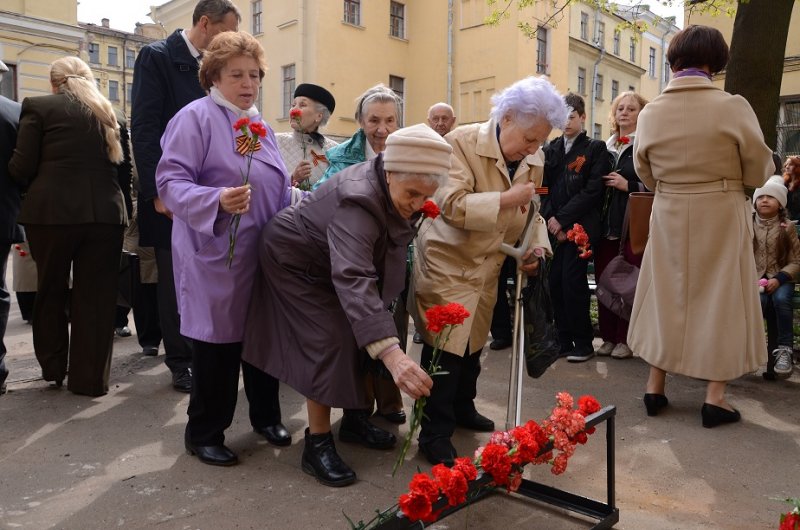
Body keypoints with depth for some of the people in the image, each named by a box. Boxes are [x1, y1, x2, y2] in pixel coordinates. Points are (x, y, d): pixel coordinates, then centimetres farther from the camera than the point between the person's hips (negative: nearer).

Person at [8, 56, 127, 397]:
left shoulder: (38, 107, 2)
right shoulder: (108, 112, 14)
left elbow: (21, 168, -1)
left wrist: (33, 188, 19)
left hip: (52, 212, -2)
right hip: (105, 213, 2)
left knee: (50, 292, 16)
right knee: (96, 297, 7)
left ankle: (53, 369, 28)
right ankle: (91, 378, 13)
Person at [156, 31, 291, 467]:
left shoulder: (260, 124, 17)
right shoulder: (196, 117, -8)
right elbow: (170, 181, -16)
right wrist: (216, 200, -31)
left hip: (265, 254, 7)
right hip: (217, 258, -7)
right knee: (217, 344, 1)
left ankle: (266, 416, 32)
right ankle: (204, 434, 19)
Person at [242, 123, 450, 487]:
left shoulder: (395, 186, -17)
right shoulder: (358, 201, -42)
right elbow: (353, 280, -56)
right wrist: (391, 354, -66)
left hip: (330, 261, 8)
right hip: (298, 261, -8)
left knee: (361, 333, 7)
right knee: (330, 341, -15)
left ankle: (355, 416, 25)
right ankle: (317, 444, -3)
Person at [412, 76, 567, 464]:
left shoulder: (534, 159, 3)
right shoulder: (462, 142, -17)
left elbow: (531, 212, 13)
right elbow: (451, 205, -26)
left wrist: (537, 244, -5)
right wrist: (506, 198, -28)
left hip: (488, 268, 7)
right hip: (448, 264, -6)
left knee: (473, 345, 18)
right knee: (446, 349, -6)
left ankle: (462, 409, 39)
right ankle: (434, 434, 8)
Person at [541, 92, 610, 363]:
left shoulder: (595, 149, 3)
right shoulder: (551, 149, 15)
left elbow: (592, 191, -7)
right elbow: (544, 188, 9)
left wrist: (562, 219, -12)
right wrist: (550, 220, -6)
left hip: (579, 227, -4)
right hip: (553, 227, 4)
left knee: (573, 282, -8)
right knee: (554, 282, 2)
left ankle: (583, 343, 5)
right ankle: (563, 340, 14)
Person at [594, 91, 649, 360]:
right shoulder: (606, 147, 16)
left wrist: (627, 185, -14)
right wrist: (604, 184, 2)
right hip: (606, 223, 6)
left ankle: (626, 340, 6)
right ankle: (608, 336, 16)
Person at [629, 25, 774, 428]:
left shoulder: (650, 113, -6)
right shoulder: (733, 107, -14)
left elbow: (647, 176, 4)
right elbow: (759, 171, -6)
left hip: (670, 218, 3)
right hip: (722, 218, -2)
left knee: (666, 297, 13)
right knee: (720, 299, 8)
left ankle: (655, 388, 19)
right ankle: (715, 397, 11)